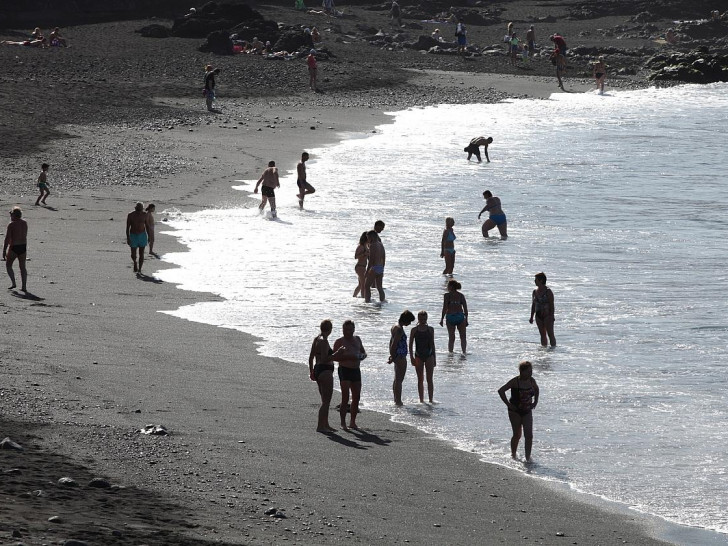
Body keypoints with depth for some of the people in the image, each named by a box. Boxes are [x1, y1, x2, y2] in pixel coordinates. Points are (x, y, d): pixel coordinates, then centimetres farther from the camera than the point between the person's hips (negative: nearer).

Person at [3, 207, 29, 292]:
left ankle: (13, 283, 0)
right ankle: (24, 286, 5)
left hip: (13, 248, -5)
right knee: (22, 267, 11)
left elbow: (7, 239, -16)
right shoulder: (24, 223, 4)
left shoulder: (11, 225, -15)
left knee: (8, 266, 13)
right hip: (23, 247, 5)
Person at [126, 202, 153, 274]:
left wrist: (149, 237, 2)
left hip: (142, 235, 0)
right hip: (133, 236, 0)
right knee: (133, 254, 0)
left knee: (141, 254, -2)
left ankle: (139, 269, 7)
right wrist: (127, 238, -12)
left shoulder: (145, 215, -6)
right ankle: (135, 263, 31)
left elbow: (147, 226, 2)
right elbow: (127, 227, -7)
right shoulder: (130, 215, -10)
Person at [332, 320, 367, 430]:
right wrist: (348, 357, -21)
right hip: (345, 370, -6)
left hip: (356, 370, 6)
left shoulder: (357, 339, 15)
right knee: (345, 398, -11)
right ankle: (343, 423, -9)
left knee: (356, 398, 7)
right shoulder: (340, 341, -3)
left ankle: (352, 422, 17)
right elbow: (334, 357, -9)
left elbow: (364, 353, 22)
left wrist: (362, 356, -2)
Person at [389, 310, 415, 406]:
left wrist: (391, 355, 22)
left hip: (397, 357, 10)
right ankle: (398, 401, -3)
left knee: (397, 379, 17)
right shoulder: (399, 329, -19)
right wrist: (393, 357, -18)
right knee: (399, 379, -5)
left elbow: (391, 342, 19)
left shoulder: (395, 327, 12)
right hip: (400, 356, -10)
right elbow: (394, 344, -22)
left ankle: (396, 400, 25)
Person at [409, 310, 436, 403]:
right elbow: (410, 344, 2)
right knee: (420, 380, 4)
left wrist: (434, 358, 10)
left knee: (429, 379, -3)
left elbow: (432, 344, 11)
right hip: (418, 356, 0)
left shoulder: (430, 329, 5)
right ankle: (421, 400, 8)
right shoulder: (414, 330, 1)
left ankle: (431, 399, -2)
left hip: (429, 356, 0)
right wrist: (411, 357, -7)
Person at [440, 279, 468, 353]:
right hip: (460, 316, 2)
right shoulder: (461, 295, 5)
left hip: (450, 317, -2)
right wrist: (466, 319, 12)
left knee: (451, 338, 6)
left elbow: (445, 308, -10)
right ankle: (464, 352, 2)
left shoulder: (447, 295, -5)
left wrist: (442, 319, -4)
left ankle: (451, 352, 6)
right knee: (463, 337, 10)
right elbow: (465, 308, 4)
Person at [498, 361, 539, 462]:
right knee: (517, 435, 1)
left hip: (527, 412, 4)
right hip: (515, 412, -4)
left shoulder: (531, 381, -1)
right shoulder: (515, 382, -17)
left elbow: (536, 389, 22)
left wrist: (535, 402, 11)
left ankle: (528, 457, -2)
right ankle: (513, 455, 22)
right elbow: (501, 391, -16)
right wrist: (508, 404, -17)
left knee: (529, 435, -7)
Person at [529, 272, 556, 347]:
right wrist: (531, 317, 12)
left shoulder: (548, 291, -9)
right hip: (539, 316, 6)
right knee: (542, 334, 9)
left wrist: (552, 316, -16)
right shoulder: (535, 292, 9)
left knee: (550, 334, -6)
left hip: (547, 315, -6)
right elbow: (533, 305, 15)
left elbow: (552, 305, -10)